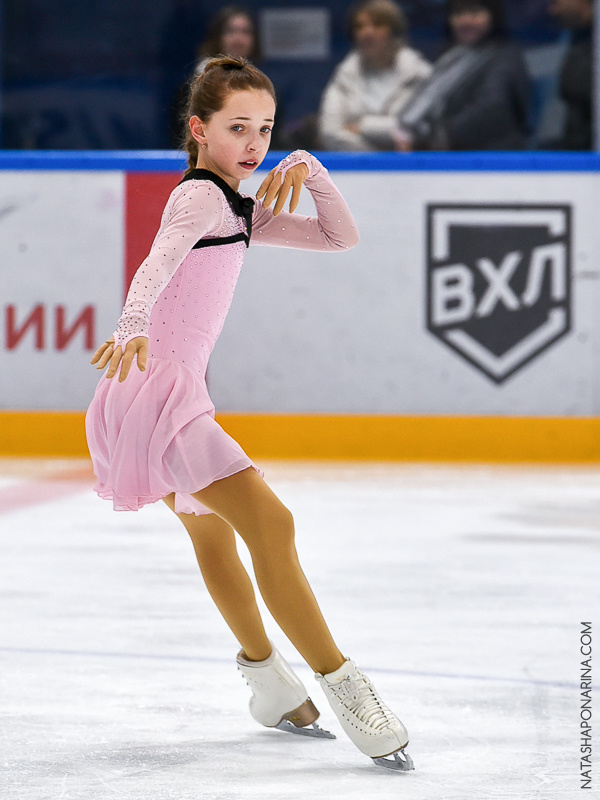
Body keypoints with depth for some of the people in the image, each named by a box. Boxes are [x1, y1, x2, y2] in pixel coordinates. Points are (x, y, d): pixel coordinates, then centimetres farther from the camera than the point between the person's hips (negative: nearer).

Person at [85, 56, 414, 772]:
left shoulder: (238, 210, 16)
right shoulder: (200, 195, -12)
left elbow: (339, 237, 18)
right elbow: (159, 262, -32)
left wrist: (308, 172, 2)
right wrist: (133, 326, -51)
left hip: (176, 392, 12)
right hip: (161, 387, -12)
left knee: (212, 530, 29)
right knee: (269, 524, -20)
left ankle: (268, 679, 50)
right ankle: (342, 686, -23)